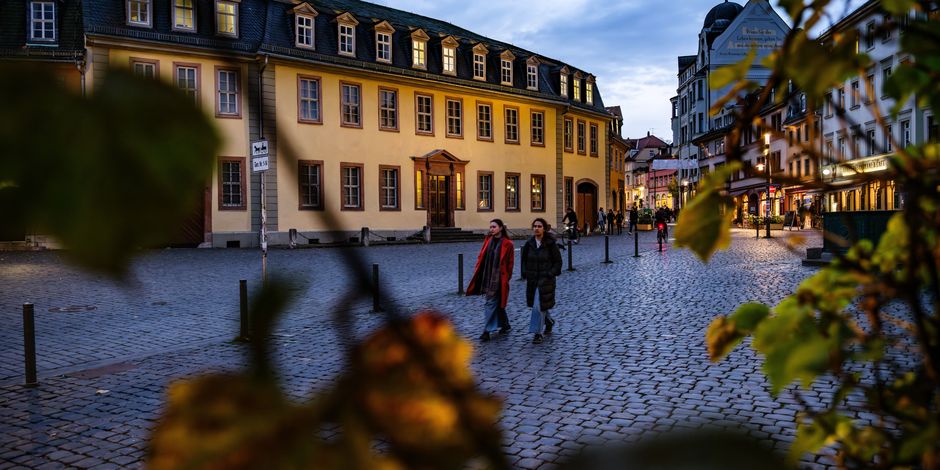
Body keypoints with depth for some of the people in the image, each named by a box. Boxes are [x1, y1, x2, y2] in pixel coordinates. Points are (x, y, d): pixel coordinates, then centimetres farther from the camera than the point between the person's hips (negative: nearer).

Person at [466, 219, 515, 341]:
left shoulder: (507, 244, -7)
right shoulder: (488, 240, 9)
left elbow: (510, 263, -3)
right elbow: (481, 257, 11)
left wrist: (506, 278, -3)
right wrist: (477, 272, 5)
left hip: (498, 278, -6)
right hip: (486, 277, 6)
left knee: (490, 303, -8)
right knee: (496, 302, 16)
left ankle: (487, 331, -6)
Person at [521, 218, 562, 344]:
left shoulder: (550, 244, -8)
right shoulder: (529, 244, 3)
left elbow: (558, 261, -3)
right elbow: (524, 260, 13)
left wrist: (551, 274, -12)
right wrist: (525, 273, 2)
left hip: (546, 280, -5)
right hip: (532, 280, 5)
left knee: (539, 306, -11)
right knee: (536, 305, 15)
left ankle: (538, 333, -1)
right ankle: (549, 321, 42)